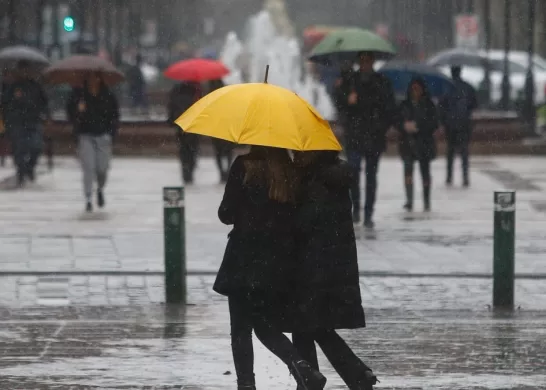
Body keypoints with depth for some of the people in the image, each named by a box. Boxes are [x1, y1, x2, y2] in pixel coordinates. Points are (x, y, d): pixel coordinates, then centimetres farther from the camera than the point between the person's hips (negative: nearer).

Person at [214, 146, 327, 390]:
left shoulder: (244, 167, -10)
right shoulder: (290, 172, 4)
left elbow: (227, 214, -9)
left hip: (245, 261, -5)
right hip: (278, 263, 5)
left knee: (240, 330, 5)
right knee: (264, 326, 17)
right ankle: (303, 367, -4)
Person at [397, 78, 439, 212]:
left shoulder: (429, 105, 0)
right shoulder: (405, 105, 6)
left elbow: (434, 124, -5)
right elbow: (398, 122, 7)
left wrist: (417, 126, -16)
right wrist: (405, 126, -15)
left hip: (424, 142, -1)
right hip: (408, 142, 1)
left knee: (425, 170, 6)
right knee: (408, 167, -14)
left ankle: (427, 202, 16)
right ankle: (409, 200, -14)